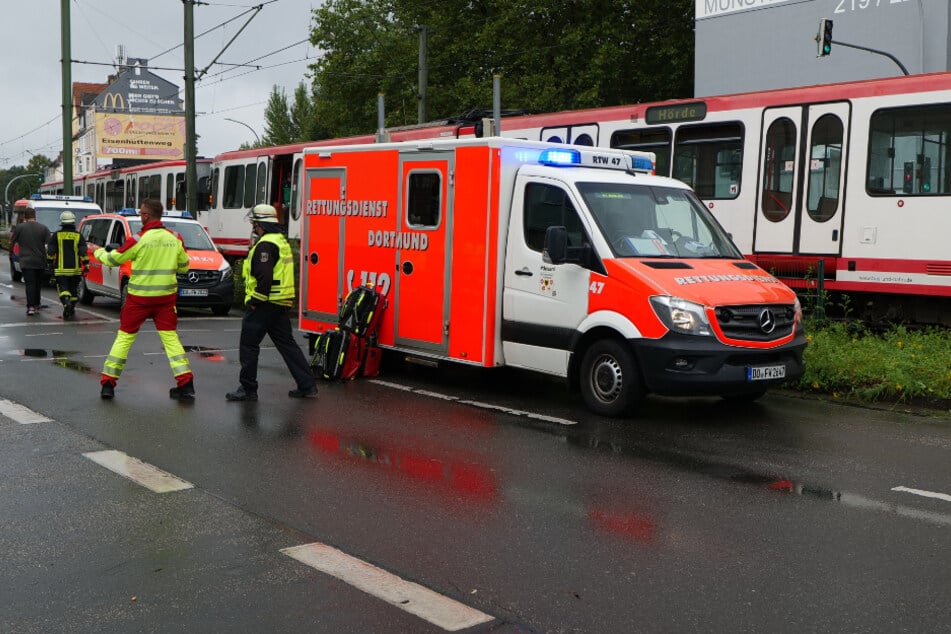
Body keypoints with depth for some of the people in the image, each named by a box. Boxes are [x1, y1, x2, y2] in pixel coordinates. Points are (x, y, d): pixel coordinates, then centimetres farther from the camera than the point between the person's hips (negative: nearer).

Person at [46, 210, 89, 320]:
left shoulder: (56, 235, 0)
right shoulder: (79, 236, 1)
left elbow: (50, 252, 1)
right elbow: (83, 253, -4)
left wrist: (50, 264, 12)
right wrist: (86, 266, 1)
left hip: (60, 269, -1)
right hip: (75, 269, 1)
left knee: (63, 288, -3)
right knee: (73, 289, 13)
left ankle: (66, 302, -30)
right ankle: (71, 309, 21)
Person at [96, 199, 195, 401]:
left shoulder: (138, 239, -11)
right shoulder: (175, 238, 0)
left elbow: (112, 260, 0)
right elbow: (185, 267, 10)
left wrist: (98, 252, 21)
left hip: (139, 297, -3)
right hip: (166, 296, 3)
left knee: (124, 336, 10)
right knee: (170, 337, 8)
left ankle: (108, 382, 13)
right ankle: (185, 383, -1)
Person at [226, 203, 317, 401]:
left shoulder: (265, 245, -15)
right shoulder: (282, 241, 17)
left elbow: (264, 276, -24)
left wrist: (255, 300, -16)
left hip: (264, 304, -10)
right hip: (283, 304, 10)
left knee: (248, 345, 1)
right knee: (287, 343, 12)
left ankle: (248, 389, 6)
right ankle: (307, 386, 10)